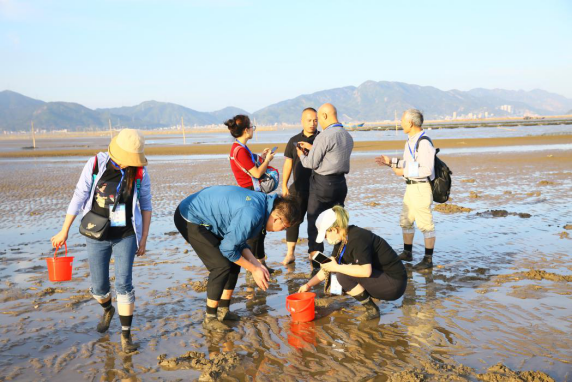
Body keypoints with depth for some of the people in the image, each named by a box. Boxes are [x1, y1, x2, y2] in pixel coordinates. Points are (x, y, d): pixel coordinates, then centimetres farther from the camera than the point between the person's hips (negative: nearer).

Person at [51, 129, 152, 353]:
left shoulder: (140, 171, -9)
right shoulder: (95, 165, -11)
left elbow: (146, 204, 1)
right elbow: (78, 198, -4)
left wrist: (144, 237, 2)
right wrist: (64, 231, 0)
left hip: (126, 236, -1)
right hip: (97, 236, 1)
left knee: (124, 283, -11)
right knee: (99, 287, 8)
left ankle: (126, 335, 3)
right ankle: (108, 310, 44)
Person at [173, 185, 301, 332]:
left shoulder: (262, 201, -2)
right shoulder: (251, 214, -32)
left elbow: (239, 241, 6)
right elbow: (228, 248, -22)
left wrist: (256, 264, -3)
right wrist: (254, 269, -11)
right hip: (190, 219, -10)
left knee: (235, 261, 9)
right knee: (221, 265, -15)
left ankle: (223, 310, 21)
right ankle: (210, 318, -1)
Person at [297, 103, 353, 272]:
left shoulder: (324, 136, -16)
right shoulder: (347, 136, 9)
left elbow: (312, 163, -12)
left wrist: (301, 155, 8)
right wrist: (312, 148, 21)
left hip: (322, 184, -7)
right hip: (340, 182, 8)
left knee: (315, 223, 2)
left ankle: (316, 263, 3)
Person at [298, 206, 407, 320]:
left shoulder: (357, 239, -23)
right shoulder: (342, 239, 5)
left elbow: (366, 271, -34)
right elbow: (330, 266, 15)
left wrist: (337, 267, -24)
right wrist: (308, 285, 11)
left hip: (394, 283, -9)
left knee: (343, 276, -22)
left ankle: (372, 310, -7)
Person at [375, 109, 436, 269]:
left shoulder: (423, 142, -19)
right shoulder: (411, 140, 13)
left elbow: (426, 170, -23)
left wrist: (404, 172, -17)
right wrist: (390, 162, 14)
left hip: (421, 187, -10)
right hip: (411, 186, 10)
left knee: (425, 223, -2)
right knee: (405, 221, 17)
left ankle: (428, 259, 7)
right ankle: (407, 253, 31)